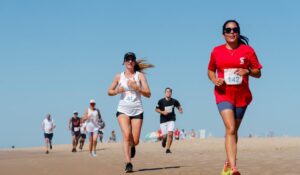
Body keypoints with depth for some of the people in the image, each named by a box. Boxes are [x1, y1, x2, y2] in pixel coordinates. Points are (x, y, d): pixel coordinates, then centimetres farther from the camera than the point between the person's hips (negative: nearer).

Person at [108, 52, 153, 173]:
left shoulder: (140, 75, 4)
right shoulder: (119, 77, 8)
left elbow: (148, 94, -2)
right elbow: (109, 92, 16)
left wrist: (136, 88, -18)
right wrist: (117, 91, -6)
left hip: (137, 110, 0)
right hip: (123, 109, 0)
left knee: (135, 141, -1)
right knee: (126, 135, -21)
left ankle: (132, 146, 37)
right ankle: (128, 163, -21)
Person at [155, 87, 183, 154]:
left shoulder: (174, 101, -2)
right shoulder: (161, 101, -7)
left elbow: (178, 106, 17)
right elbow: (156, 109, 0)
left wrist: (180, 109, -4)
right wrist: (162, 112, -17)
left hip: (171, 120, 1)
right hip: (163, 120, -1)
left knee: (170, 134, -17)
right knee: (165, 136, 0)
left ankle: (168, 149, -7)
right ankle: (164, 139, 39)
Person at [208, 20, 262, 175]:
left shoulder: (248, 50, 1)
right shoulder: (216, 51, 3)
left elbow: (258, 73, 3)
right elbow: (210, 70, 15)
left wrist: (247, 71, -18)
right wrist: (214, 80, -6)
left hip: (242, 96, 1)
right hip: (223, 95, -1)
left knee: (234, 130, 13)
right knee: (230, 129, -17)